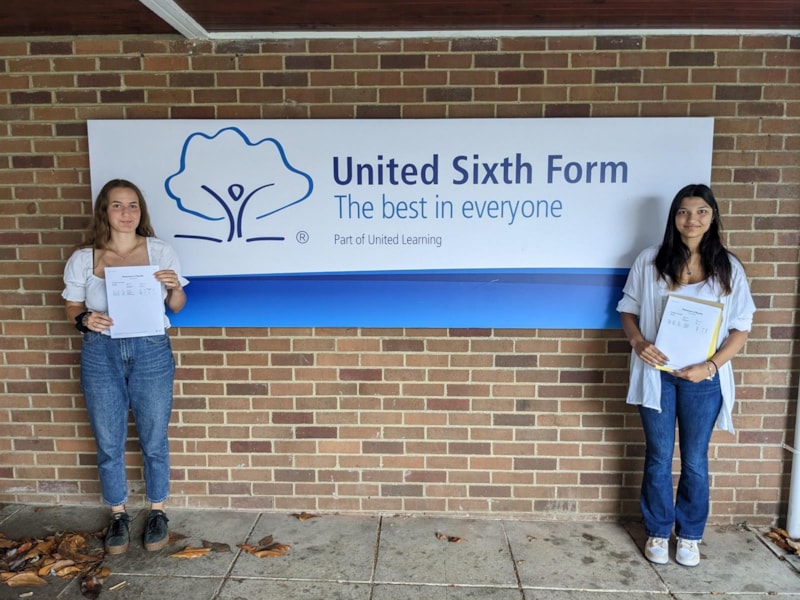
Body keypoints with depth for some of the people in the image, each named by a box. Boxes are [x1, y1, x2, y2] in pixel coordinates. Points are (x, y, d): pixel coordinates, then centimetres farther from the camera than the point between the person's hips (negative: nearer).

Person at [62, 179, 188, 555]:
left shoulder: (160, 252, -1)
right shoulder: (82, 259, 0)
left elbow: (176, 307, 6)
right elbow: (72, 308, 8)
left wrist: (174, 287, -15)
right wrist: (85, 320, -14)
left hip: (151, 351, -1)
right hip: (100, 354, 1)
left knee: (154, 439, 8)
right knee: (109, 442, 10)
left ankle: (157, 512, 28)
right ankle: (118, 515, 31)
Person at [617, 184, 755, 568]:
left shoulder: (728, 268, 1)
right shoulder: (649, 261, 0)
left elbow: (741, 327, 1)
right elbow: (628, 310, 4)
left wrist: (711, 365, -13)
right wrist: (638, 342, -16)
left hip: (703, 378, 1)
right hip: (656, 374, 0)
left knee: (695, 460, 12)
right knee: (658, 458, 10)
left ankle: (690, 535, 32)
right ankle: (658, 532, 29)